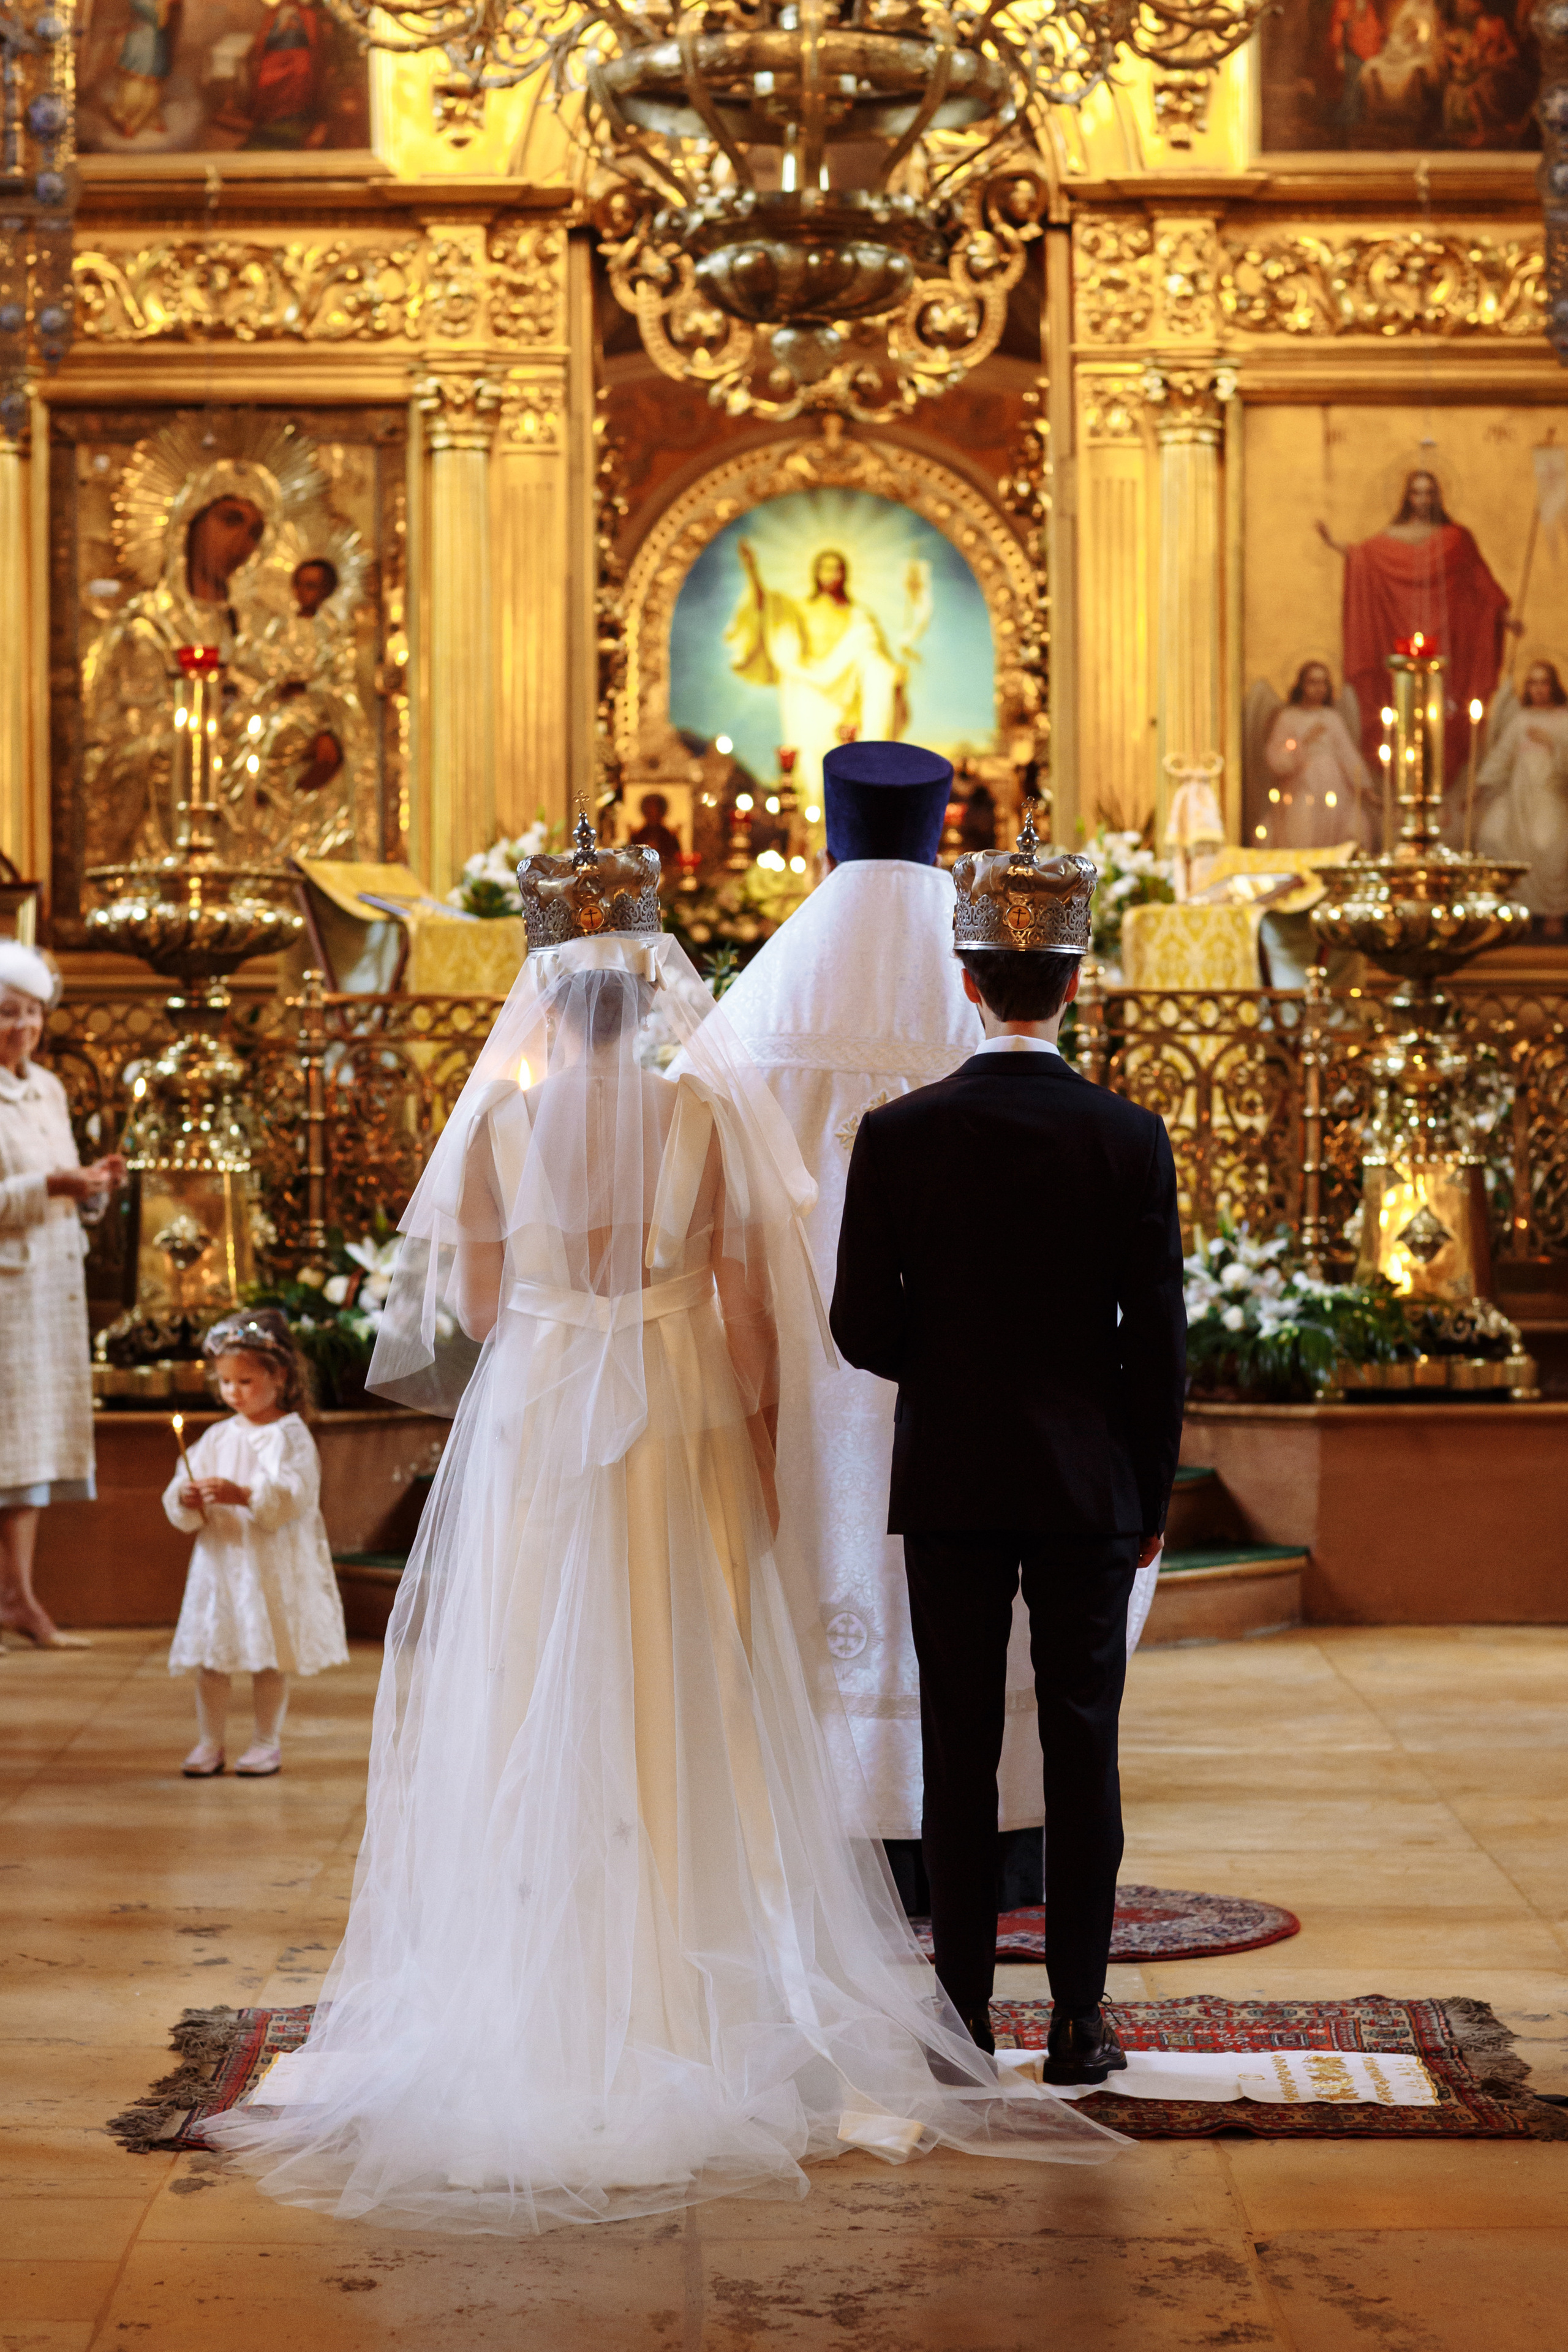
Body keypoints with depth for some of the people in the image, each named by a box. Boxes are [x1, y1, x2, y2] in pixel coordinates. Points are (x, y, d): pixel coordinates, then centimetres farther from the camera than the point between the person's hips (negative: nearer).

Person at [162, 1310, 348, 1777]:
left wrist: (242, 1495, -29)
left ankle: (267, 1743, 13)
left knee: (270, 1656, 2)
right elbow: (179, 1501, 9)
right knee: (209, 1656, 4)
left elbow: (291, 1496, -18)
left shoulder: (290, 1436, -5)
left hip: (271, 1566, -5)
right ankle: (209, 1742, 12)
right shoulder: (217, 1438, 11)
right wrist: (185, 1500, -14)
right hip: (218, 1560, 5)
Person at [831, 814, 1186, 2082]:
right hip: (1088, 1483, 0)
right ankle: (1078, 2023, 8)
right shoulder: (1132, 1138, -6)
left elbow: (862, 1327, -3)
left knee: (959, 1750, 6)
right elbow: (1158, 1341, -3)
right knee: (1082, 1743, 6)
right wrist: (1152, 1497, 7)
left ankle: (964, 2017, 10)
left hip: (950, 1480, 0)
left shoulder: (898, 1134, -6)